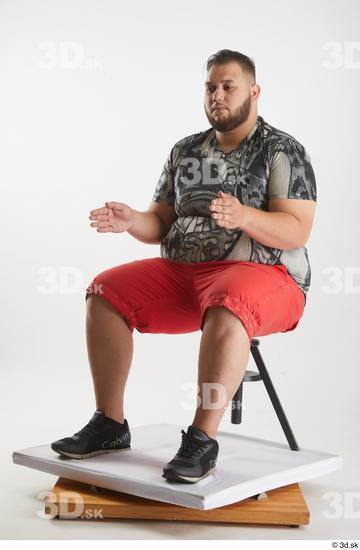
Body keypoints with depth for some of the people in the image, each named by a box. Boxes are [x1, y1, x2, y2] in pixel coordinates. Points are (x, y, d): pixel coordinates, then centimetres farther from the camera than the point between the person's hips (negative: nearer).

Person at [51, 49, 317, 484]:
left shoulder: (282, 151, -2)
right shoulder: (185, 151, 15)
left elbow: (297, 231, -13)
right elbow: (161, 223, 14)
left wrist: (243, 216, -31)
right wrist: (131, 221, -9)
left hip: (264, 274, -6)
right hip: (182, 272, 6)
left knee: (224, 304, -39)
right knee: (106, 292, -10)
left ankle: (203, 440, -31)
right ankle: (109, 424, -5)